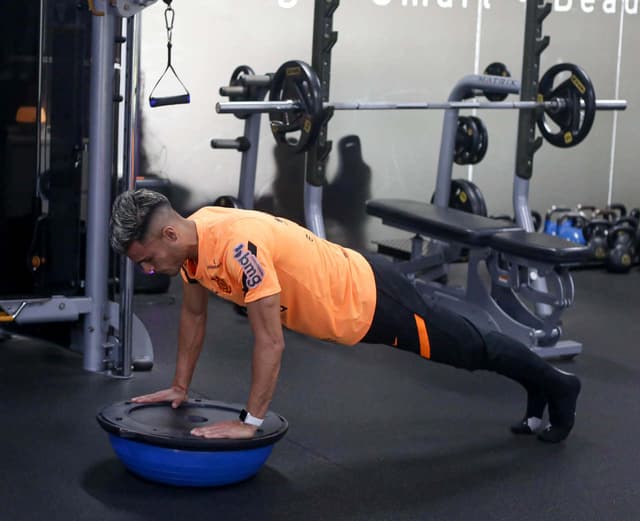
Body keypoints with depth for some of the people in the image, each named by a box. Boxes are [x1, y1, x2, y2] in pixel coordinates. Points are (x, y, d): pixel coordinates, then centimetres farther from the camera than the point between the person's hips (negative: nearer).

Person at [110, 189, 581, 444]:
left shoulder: (236, 245, -38)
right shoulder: (191, 238, -9)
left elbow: (271, 340, -36)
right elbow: (194, 314, 7)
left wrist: (250, 421, -32)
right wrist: (180, 386, 10)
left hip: (369, 299, -8)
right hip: (348, 299, 8)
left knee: (468, 348, 15)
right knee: (462, 349, 26)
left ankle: (556, 385, 39)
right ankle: (540, 392, 48)